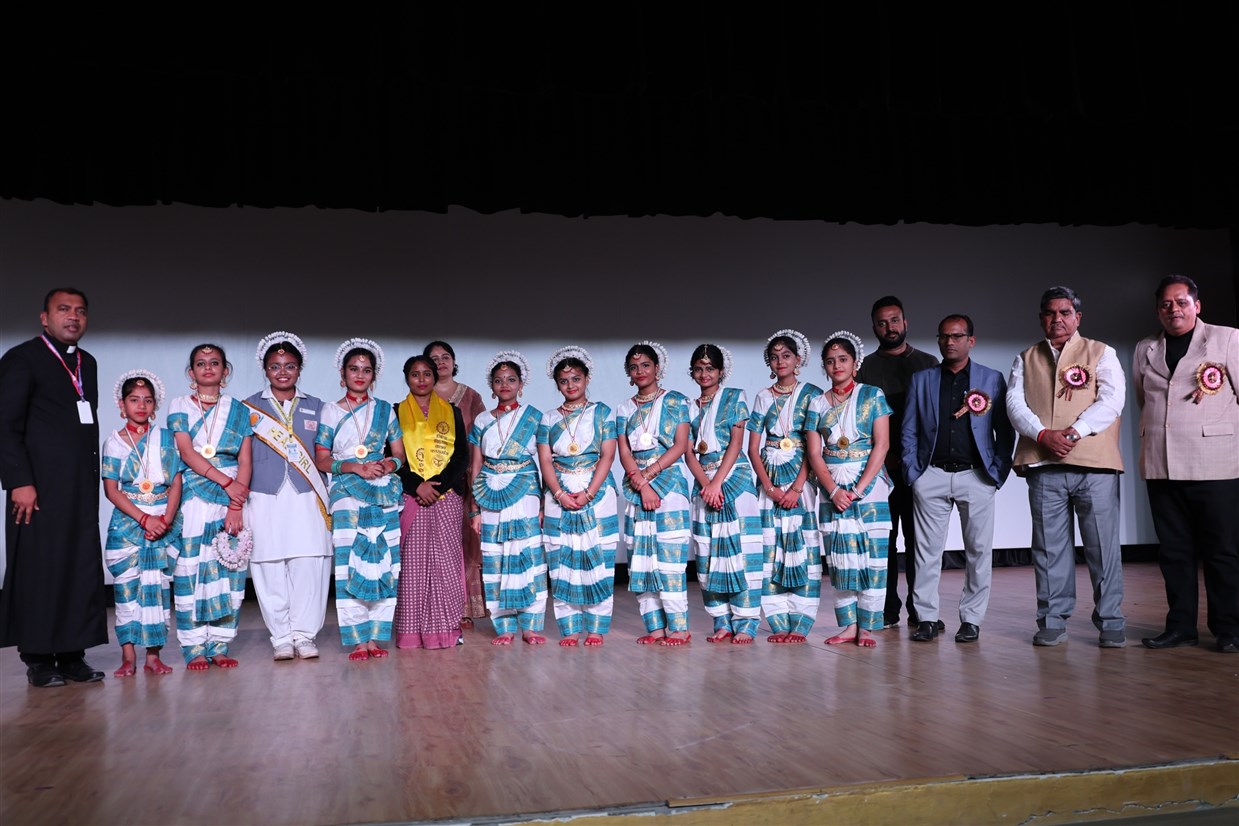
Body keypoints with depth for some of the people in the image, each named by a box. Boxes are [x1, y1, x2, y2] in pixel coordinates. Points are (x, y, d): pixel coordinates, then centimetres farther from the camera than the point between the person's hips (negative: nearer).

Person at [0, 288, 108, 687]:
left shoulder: (87, 363, 17)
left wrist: (94, 478, 12)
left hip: (82, 488, 6)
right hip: (41, 486, -6)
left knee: (83, 571, 5)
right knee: (39, 569, -1)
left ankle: (72, 656, 13)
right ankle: (39, 660, 8)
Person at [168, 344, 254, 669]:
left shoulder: (238, 410, 12)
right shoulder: (179, 406, 9)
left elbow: (245, 460, 4)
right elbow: (186, 452, -4)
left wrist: (236, 506, -8)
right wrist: (225, 481, -15)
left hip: (233, 498, 1)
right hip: (193, 498, -1)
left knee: (228, 568, -2)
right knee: (191, 569, -5)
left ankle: (220, 645, 4)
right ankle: (195, 648, 0)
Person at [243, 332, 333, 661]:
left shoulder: (316, 407, 14)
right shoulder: (249, 408, 10)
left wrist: (326, 498, 6)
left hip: (306, 498, 1)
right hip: (265, 498, -1)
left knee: (308, 565, -5)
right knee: (269, 568, -1)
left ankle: (305, 634, 5)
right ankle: (281, 636, 9)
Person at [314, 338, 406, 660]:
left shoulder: (385, 410, 13)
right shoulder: (330, 411, 9)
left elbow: (400, 455, 13)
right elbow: (321, 458, 4)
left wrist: (388, 465, -9)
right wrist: (355, 467, -10)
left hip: (384, 494, 2)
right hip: (346, 495, -1)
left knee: (384, 564, -3)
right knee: (350, 565, -8)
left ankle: (377, 636, 3)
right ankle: (357, 639, -1)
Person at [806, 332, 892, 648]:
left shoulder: (872, 396, 2)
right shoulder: (818, 403, 9)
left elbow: (881, 445, -5)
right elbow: (814, 453, 3)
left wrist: (859, 489, -13)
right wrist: (834, 490, -11)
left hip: (869, 486, -2)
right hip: (832, 489, 3)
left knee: (871, 555, -3)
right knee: (839, 558, 3)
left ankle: (867, 627, 4)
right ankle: (848, 625, 12)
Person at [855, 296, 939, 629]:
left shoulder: (928, 363, 13)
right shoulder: (865, 368, 10)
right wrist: (883, 455, -5)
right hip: (880, 466, 0)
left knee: (918, 538, 0)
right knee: (884, 538, 0)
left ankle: (920, 609, 5)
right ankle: (887, 610, 6)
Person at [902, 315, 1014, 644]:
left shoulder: (992, 379, 8)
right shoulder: (921, 380, 11)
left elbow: (1005, 431, 7)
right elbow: (909, 431, 10)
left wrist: (999, 471, -2)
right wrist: (912, 472, 1)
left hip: (976, 476, 0)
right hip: (932, 477, 1)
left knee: (978, 550, 3)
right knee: (927, 550, 0)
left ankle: (971, 619, 13)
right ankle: (927, 618, 8)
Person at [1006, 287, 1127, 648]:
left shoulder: (1101, 354, 11)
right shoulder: (1026, 359, 18)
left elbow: (1112, 399, -3)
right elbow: (1015, 403, 5)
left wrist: (1074, 433, -15)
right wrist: (1043, 435, -13)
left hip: (1094, 464, -2)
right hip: (1044, 465, 2)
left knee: (1103, 544, -1)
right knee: (1049, 546, 4)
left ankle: (1110, 622, 8)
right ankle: (1052, 622, 11)